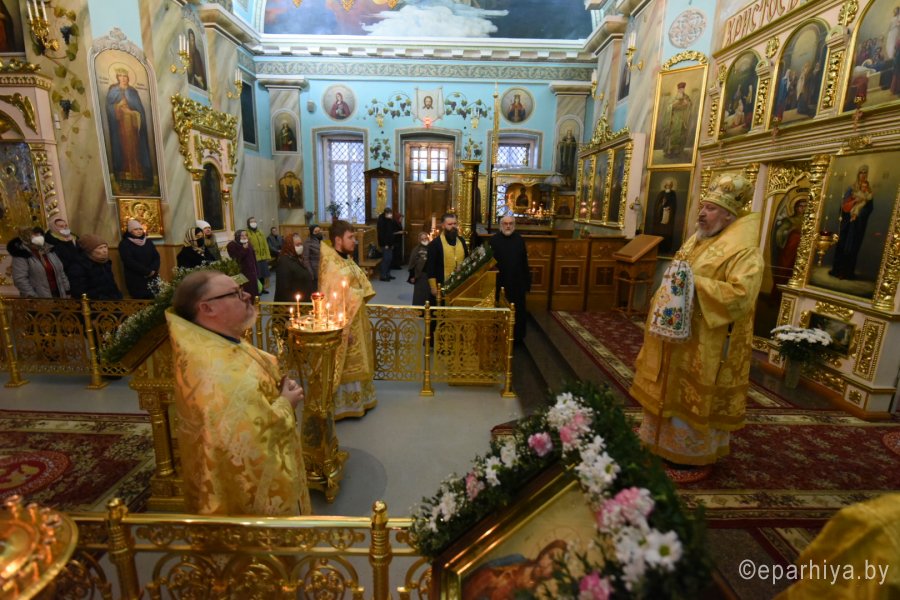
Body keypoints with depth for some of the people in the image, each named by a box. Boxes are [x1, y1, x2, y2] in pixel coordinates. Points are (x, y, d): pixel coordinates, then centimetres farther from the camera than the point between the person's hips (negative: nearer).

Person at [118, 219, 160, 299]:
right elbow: (130, 262, -11)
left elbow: (156, 257, 7)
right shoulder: (124, 244, -1)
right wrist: (147, 271, -15)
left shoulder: (148, 242, 15)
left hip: (152, 278, 4)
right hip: (136, 281, -4)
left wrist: (153, 270, -12)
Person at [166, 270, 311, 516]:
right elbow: (250, 441, -34)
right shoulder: (218, 372, -34)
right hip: (251, 484, -10)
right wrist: (285, 405, -19)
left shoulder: (221, 345, -1)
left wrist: (278, 387, -5)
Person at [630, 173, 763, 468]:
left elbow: (741, 294, -27)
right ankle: (663, 441, 34)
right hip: (676, 333, 9)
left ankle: (693, 454, 24)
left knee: (695, 398, 5)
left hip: (706, 345, -8)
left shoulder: (744, 251, -15)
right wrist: (666, 296, 6)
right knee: (669, 391, 17)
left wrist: (696, 284, -25)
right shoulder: (696, 240, 11)